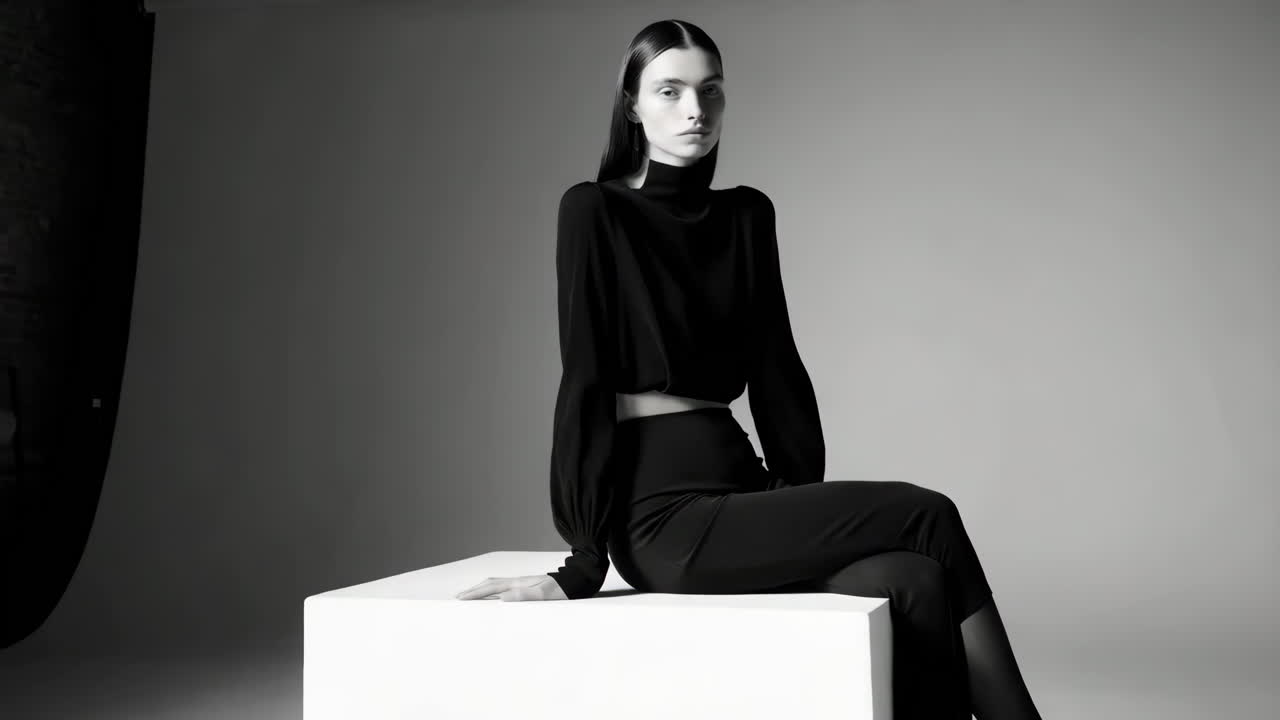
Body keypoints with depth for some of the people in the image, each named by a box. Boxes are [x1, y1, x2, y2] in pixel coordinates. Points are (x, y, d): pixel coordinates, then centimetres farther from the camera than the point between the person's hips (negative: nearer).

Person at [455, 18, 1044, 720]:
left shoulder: (746, 215, 14)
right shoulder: (595, 211, -4)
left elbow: (775, 366, 13)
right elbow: (586, 379, -9)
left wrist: (809, 508, 5)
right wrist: (583, 561, -12)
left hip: (741, 490, 5)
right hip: (661, 511, -5)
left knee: (915, 585, -21)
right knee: (928, 517, -15)